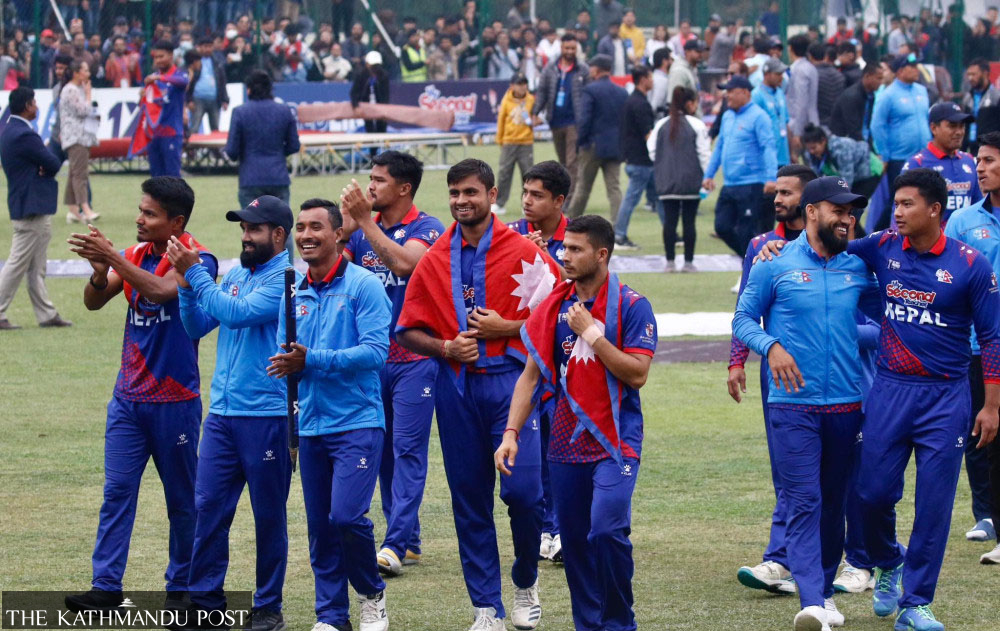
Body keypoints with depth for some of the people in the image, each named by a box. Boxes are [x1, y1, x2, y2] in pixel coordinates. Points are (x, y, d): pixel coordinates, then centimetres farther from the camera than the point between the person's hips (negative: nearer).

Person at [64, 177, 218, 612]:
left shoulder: (197, 260, -11)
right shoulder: (135, 255, 8)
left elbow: (160, 290, -29)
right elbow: (94, 302, 4)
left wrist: (112, 257, -32)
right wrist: (100, 270, -16)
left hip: (175, 400, -5)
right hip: (128, 396, 5)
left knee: (181, 498, 6)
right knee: (117, 490, -2)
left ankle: (181, 588, 17)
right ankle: (106, 587, -4)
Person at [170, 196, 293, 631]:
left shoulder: (286, 277, -10)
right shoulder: (235, 275, 13)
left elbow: (238, 313, -21)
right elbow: (197, 327, 14)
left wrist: (196, 273, -16)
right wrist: (185, 284, -2)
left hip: (267, 415, -7)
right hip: (222, 414, 7)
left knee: (269, 514, 3)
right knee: (208, 507, 4)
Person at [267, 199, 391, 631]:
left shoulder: (363, 286, -8)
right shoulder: (294, 294, 10)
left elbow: (376, 351, -17)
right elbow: (285, 356, 13)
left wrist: (312, 360, -21)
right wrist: (288, 364, -11)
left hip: (356, 422, -6)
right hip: (310, 426, 6)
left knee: (347, 515, -15)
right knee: (319, 525, 8)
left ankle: (372, 594, 9)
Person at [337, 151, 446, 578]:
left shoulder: (426, 229, -7)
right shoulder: (362, 230, 9)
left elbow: (404, 262, -26)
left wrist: (365, 222, -22)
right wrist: (347, 225, -14)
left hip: (414, 355, -6)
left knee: (407, 449, -8)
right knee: (384, 450, 8)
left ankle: (395, 546, -12)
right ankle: (408, 540, 16)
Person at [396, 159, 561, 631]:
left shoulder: (521, 251, -1)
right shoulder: (434, 260, 8)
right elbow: (409, 330, 10)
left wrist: (506, 328, -11)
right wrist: (446, 348, -8)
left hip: (510, 382, -3)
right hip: (456, 387, 3)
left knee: (522, 489, -11)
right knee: (469, 498, 4)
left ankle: (526, 582, 15)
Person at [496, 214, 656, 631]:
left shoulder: (632, 307, -6)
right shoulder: (554, 307, 7)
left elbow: (637, 374, -14)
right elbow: (531, 375, 9)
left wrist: (591, 332, -14)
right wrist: (511, 433, 0)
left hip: (615, 442, -5)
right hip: (566, 444, 5)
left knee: (607, 531, -19)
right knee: (574, 542, 7)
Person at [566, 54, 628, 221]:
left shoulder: (590, 90, -9)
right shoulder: (622, 93, 8)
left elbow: (584, 120, -15)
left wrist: (579, 143, -6)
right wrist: (622, 143, 14)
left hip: (594, 146, -4)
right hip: (615, 148, 4)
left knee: (582, 187, 7)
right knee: (614, 188, 2)